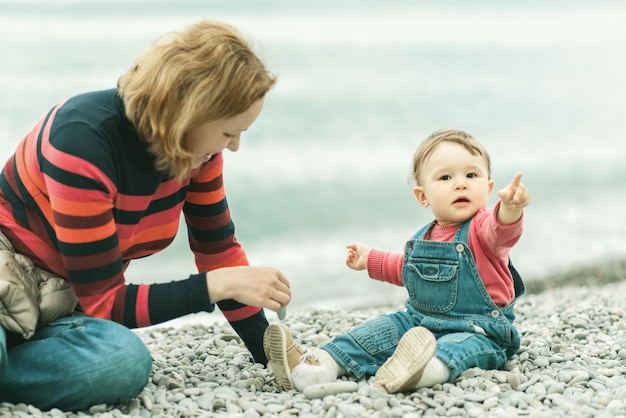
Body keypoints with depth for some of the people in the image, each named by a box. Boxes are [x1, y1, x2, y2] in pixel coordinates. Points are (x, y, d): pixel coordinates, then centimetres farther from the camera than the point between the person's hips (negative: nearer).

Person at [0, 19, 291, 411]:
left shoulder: (198, 143, -9)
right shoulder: (83, 140, -28)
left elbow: (219, 249, 3)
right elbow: (102, 302, -25)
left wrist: (274, 357, -1)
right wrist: (218, 285, -29)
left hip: (65, 298, 7)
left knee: (126, 363, -31)